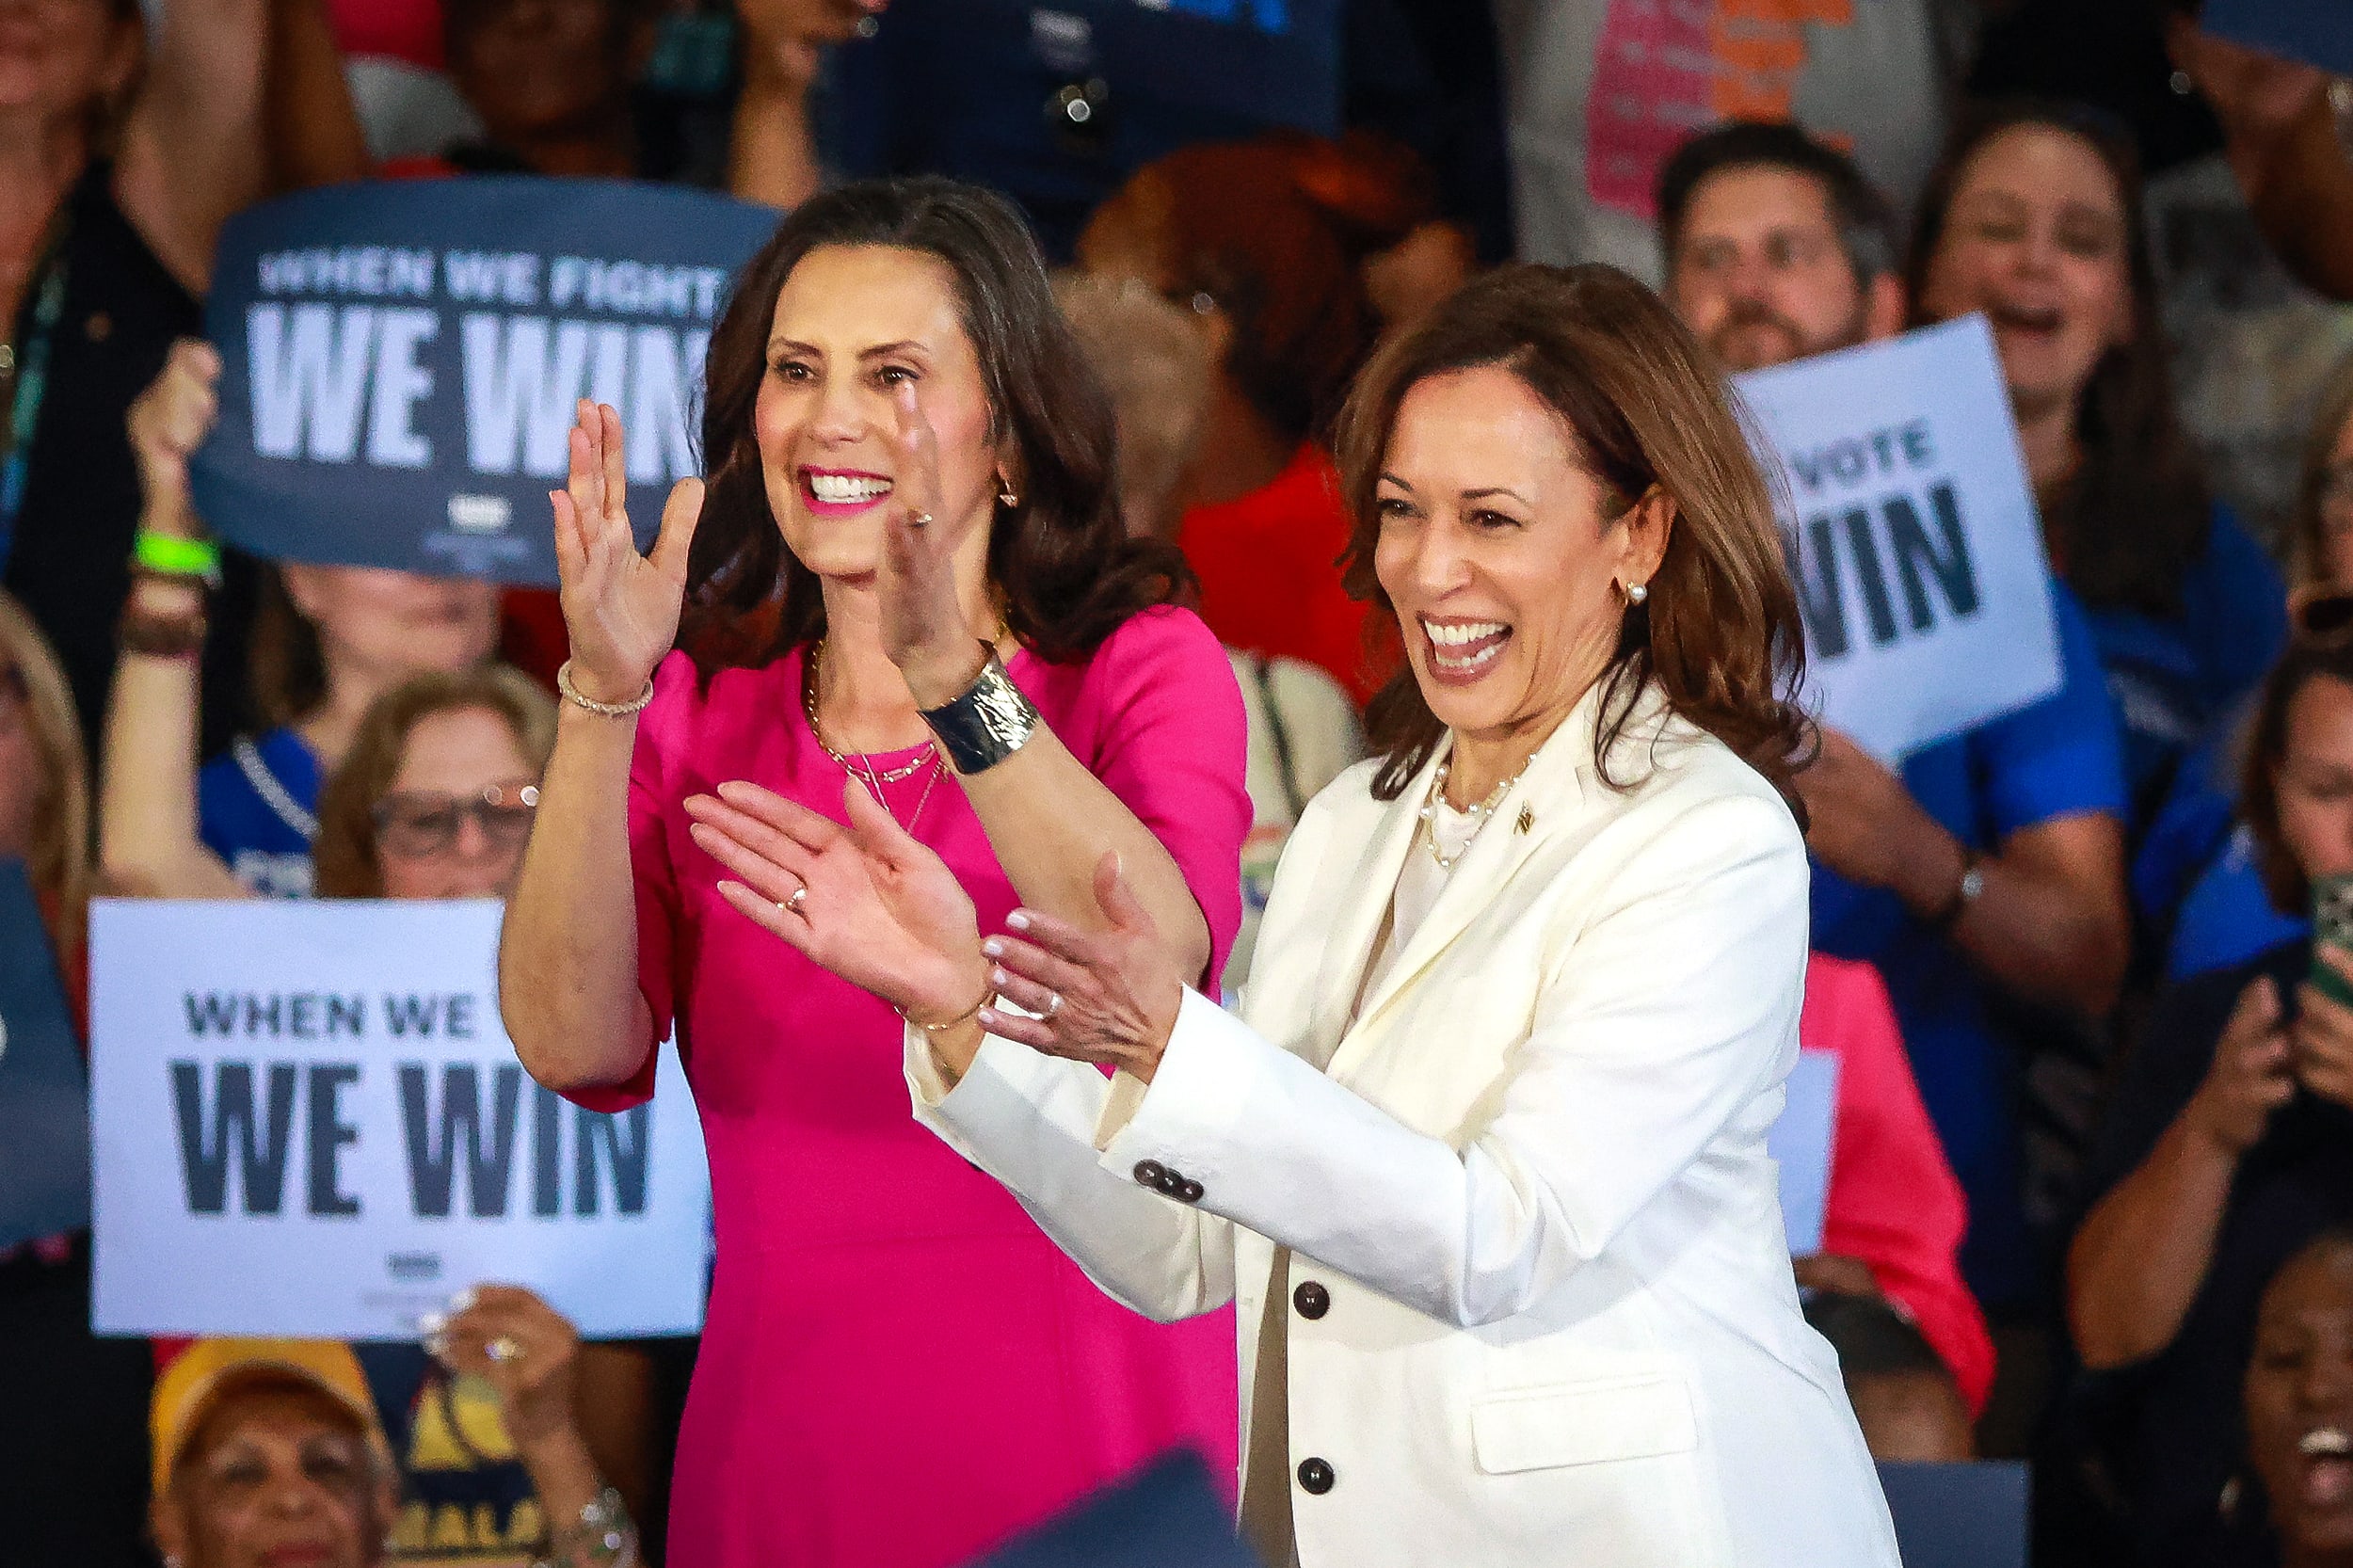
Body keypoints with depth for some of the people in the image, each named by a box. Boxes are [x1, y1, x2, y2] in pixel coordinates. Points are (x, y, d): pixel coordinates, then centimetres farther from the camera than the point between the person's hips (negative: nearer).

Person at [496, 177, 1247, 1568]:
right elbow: (577, 1043, -9)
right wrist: (606, 697, -20)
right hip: (782, 1454, 2)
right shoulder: (700, 708, 6)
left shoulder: (1142, 665, -1)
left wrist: (949, 680, -32)